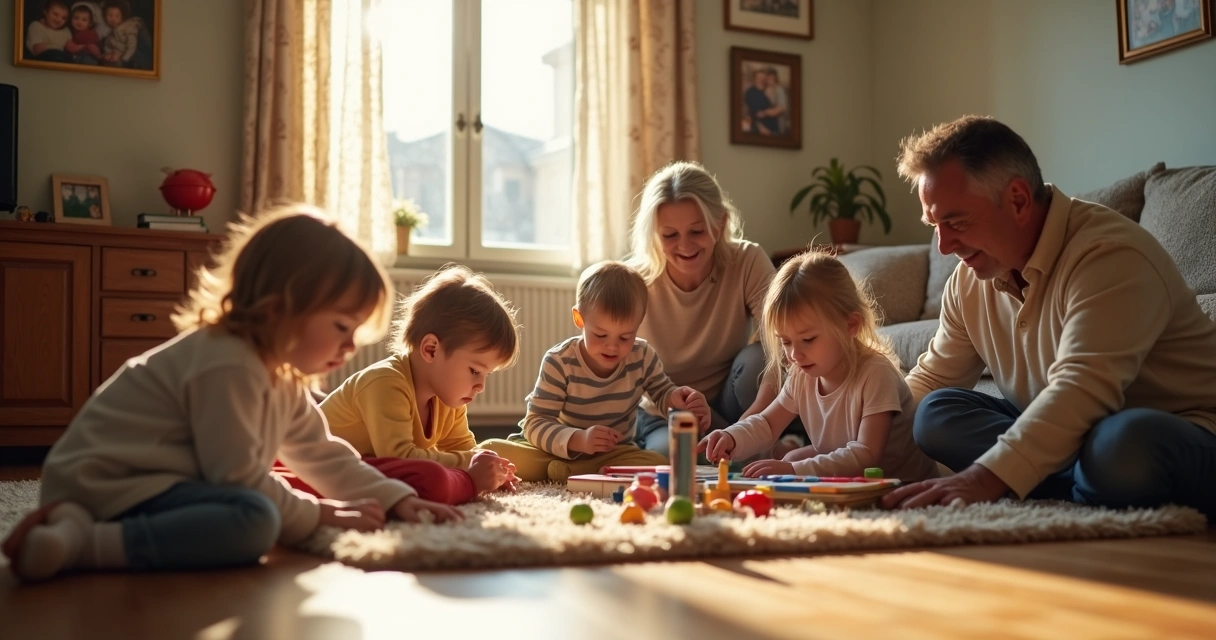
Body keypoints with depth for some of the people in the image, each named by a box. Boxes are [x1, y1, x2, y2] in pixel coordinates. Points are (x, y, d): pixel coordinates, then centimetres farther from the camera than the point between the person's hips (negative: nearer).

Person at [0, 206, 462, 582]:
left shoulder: (283, 378, 15)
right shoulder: (228, 365, -18)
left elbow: (323, 455, 20)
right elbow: (239, 476, -20)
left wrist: (396, 499, 11)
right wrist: (316, 515, -9)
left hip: (146, 481, 12)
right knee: (253, 520, -27)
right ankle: (84, 541, -29)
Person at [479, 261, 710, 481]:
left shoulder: (643, 357, -8)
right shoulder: (559, 363, -19)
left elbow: (662, 391, 11)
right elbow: (535, 424, -22)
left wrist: (676, 398, -16)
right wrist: (578, 440, -40)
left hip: (613, 453, 4)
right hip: (557, 449, -4)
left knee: (659, 465, -30)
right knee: (492, 451, -26)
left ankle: (562, 473, -25)